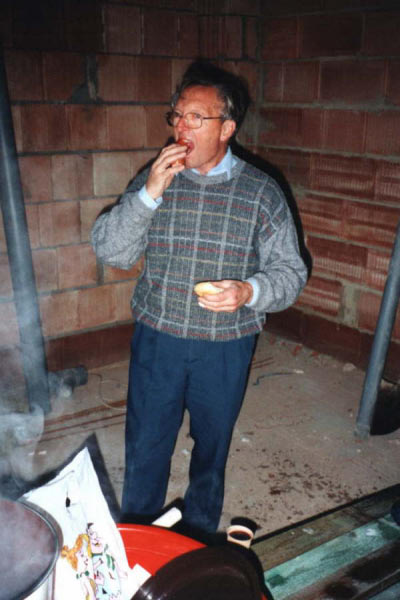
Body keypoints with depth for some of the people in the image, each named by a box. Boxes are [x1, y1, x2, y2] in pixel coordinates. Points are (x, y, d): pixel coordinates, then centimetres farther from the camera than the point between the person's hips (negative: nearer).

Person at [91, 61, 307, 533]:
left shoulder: (262, 192, -6)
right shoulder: (153, 180, -2)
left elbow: (290, 272, -4)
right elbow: (110, 252, -8)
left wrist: (249, 291, -25)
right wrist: (149, 193, -21)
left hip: (226, 347, 0)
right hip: (157, 339, 1)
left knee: (212, 446, 18)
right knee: (144, 447, 13)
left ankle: (200, 535, 45)